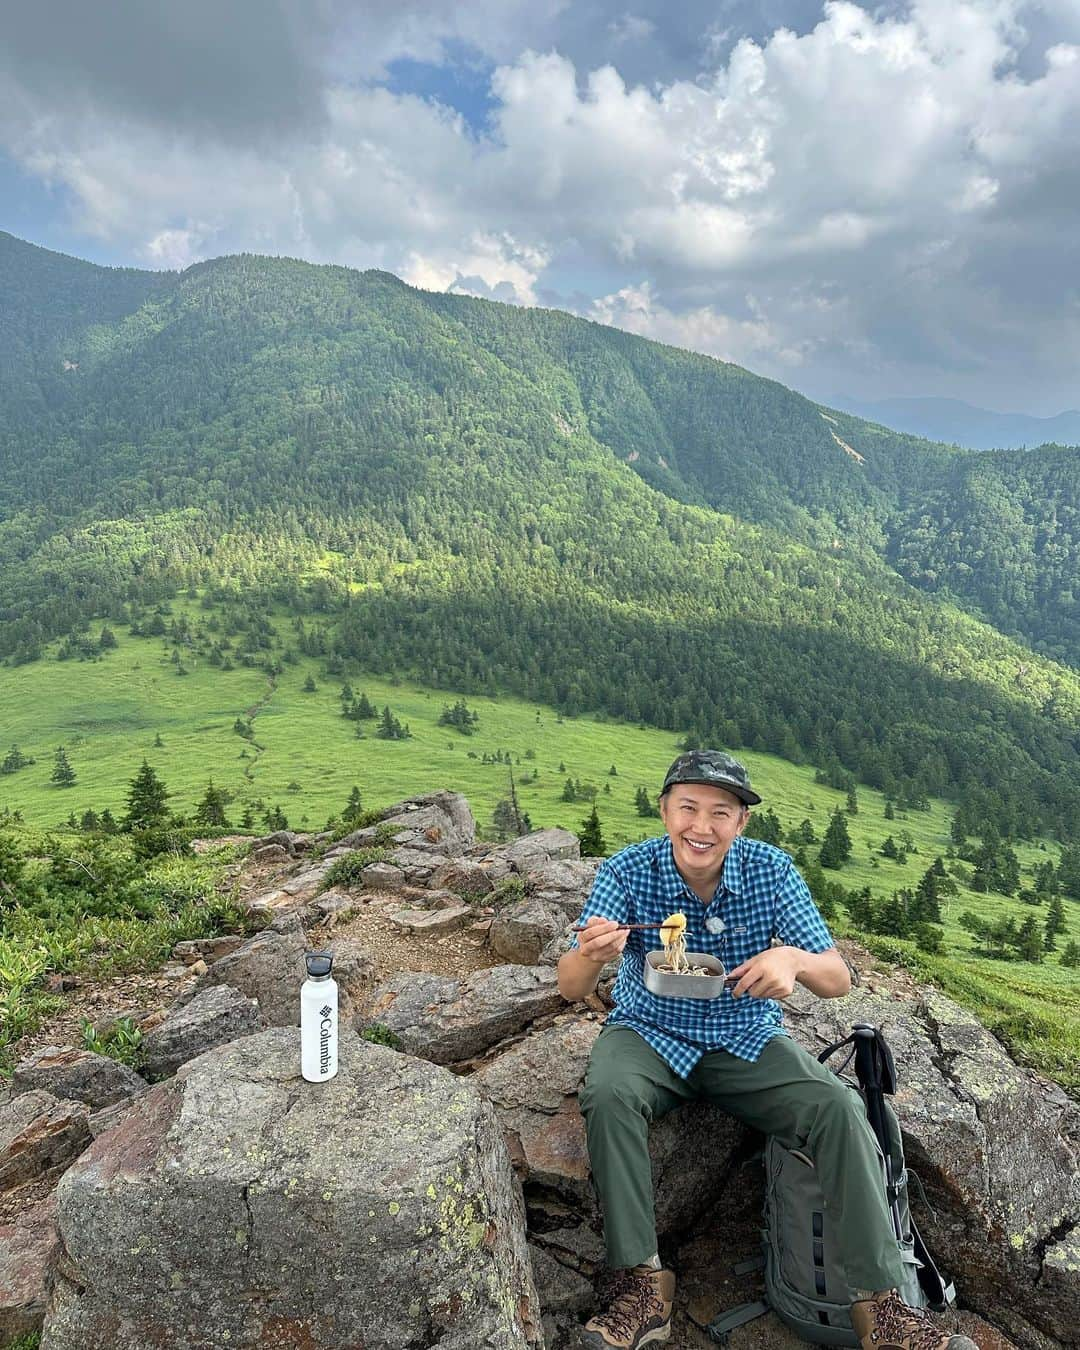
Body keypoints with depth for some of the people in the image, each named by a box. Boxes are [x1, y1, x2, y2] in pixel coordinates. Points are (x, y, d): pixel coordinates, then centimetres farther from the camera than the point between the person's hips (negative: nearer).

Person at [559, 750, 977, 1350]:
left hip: (748, 1040, 1)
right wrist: (592, 957, -45)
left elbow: (838, 980, -12)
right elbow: (572, 989, -19)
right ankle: (641, 1281, -16)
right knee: (608, 1096, -31)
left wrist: (795, 960, -37)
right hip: (651, 1035, -1)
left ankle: (882, 1301, -9)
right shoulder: (628, 872, -18)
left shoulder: (772, 870, -14)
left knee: (840, 1108, -21)